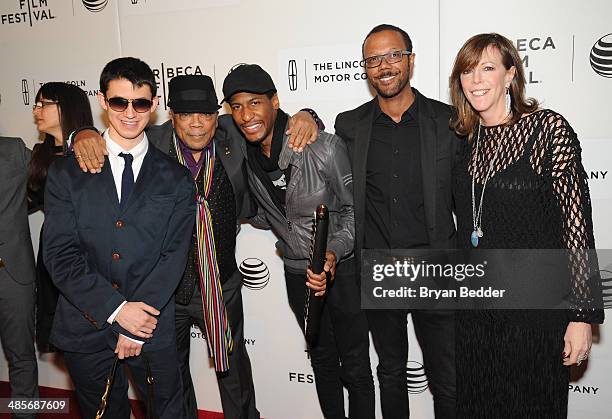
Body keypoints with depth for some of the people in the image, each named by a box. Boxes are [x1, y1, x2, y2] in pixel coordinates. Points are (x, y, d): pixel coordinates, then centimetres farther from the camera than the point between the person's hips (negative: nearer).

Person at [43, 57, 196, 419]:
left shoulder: (176, 180, 0)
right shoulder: (67, 173, -1)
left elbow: (174, 257, -6)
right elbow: (60, 254, -7)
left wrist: (137, 327, -12)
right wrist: (116, 309, -16)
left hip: (153, 331, 0)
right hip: (84, 332, 1)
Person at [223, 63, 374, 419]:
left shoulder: (324, 147, -23)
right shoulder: (244, 154, -7)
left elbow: (354, 207, -14)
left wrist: (334, 252, -26)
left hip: (343, 268, -5)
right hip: (297, 273, 5)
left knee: (355, 368, 9)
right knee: (323, 360, 23)